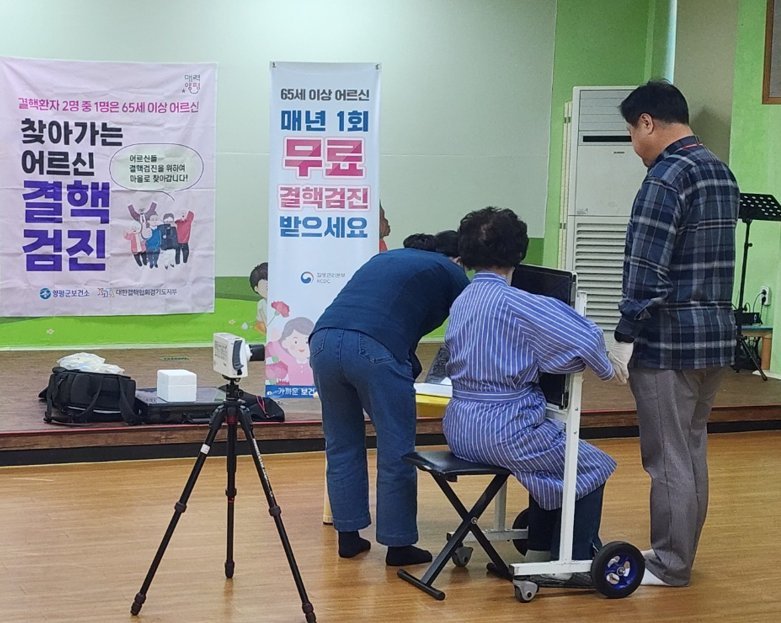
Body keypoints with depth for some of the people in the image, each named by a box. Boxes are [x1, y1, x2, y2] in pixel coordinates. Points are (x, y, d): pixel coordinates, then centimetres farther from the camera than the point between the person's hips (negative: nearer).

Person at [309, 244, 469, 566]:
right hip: (375, 350, -6)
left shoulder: (388, 257, 34)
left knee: (342, 445, 17)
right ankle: (398, 544, 12)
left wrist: (412, 368, 45)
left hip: (323, 339, 6)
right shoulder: (452, 274, 17)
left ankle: (348, 536, 22)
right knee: (396, 451, 6)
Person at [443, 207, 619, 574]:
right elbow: (584, 339, -22)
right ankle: (574, 562, 12)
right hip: (503, 431, -8)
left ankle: (540, 550, 34)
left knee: (551, 456, 30)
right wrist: (606, 369, -1)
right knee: (593, 467, 9)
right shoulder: (514, 302, -17)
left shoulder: (461, 301, 7)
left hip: (459, 429, 8)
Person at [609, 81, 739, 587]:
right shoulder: (722, 172, 13)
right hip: (717, 335, 9)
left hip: (669, 339, -9)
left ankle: (670, 566, 8)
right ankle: (680, 554, 25)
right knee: (692, 450, 16)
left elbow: (648, 271, -20)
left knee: (668, 456, 0)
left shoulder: (667, 176, -16)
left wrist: (625, 336, -14)